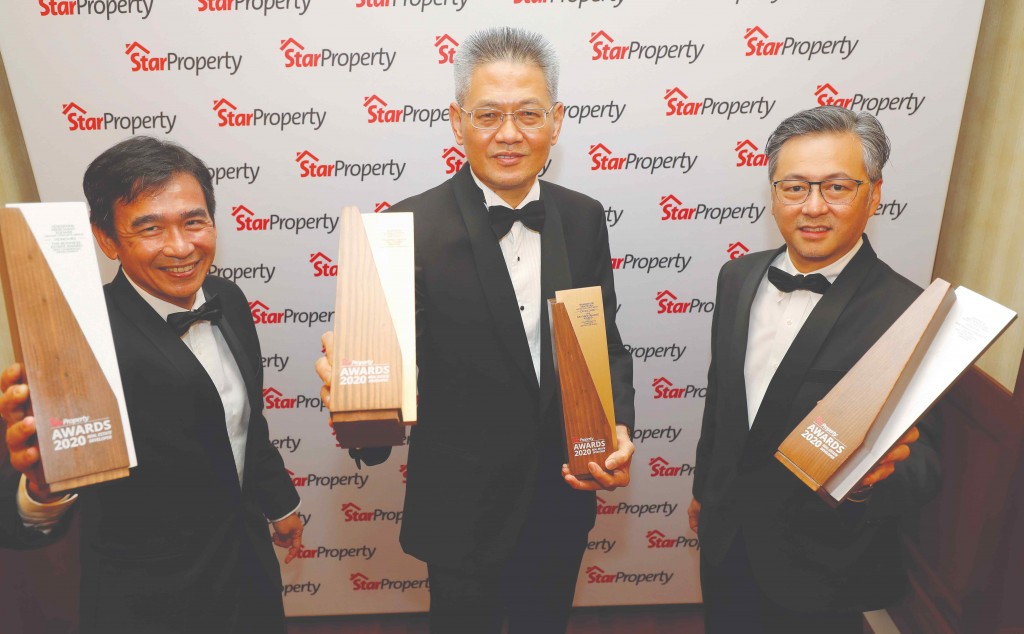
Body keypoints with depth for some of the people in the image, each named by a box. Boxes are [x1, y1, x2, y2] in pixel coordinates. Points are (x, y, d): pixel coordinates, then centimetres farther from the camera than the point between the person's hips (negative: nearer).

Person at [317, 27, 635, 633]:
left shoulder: (583, 218, -3)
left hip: (563, 500, 4)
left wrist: (618, 428, -12)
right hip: (463, 511, -4)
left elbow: (606, 343, 3)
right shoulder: (412, 227, -17)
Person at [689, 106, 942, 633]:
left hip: (817, 572, -4)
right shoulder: (738, 277, -3)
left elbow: (923, 464, -18)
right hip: (724, 539, 5)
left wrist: (877, 476, -40)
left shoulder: (909, 313, -20)